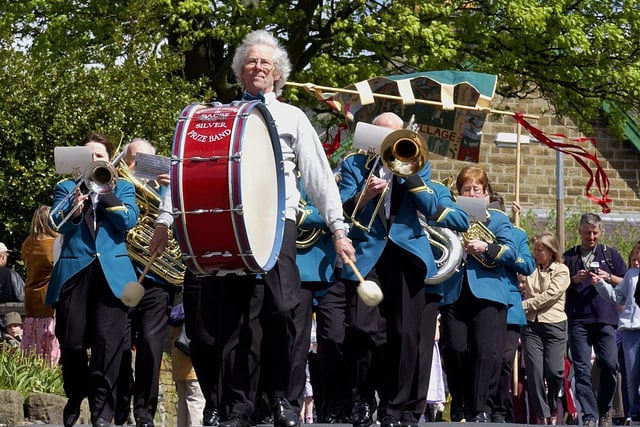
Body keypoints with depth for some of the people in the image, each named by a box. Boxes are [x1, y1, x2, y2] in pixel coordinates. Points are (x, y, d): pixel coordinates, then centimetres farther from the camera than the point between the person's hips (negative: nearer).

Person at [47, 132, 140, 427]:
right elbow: (58, 224, -1)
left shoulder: (122, 187, 16)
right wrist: (74, 210, -21)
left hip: (111, 273, -1)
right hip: (74, 272, 1)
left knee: (107, 341, -12)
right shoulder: (66, 188, 15)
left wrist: (105, 189, -7)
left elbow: (129, 220, -2)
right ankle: (75, 398, 22)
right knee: (72, 342, -1)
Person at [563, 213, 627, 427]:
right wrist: (575, 280, -6)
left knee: (610, 365, -10)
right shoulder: (569, 257, 13)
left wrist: (609, 277, -4)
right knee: (582, 369, -6)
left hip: (605, 319, 0)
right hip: (578, 320, 0)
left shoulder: (610, 254, 14)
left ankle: (604, 409, 11)